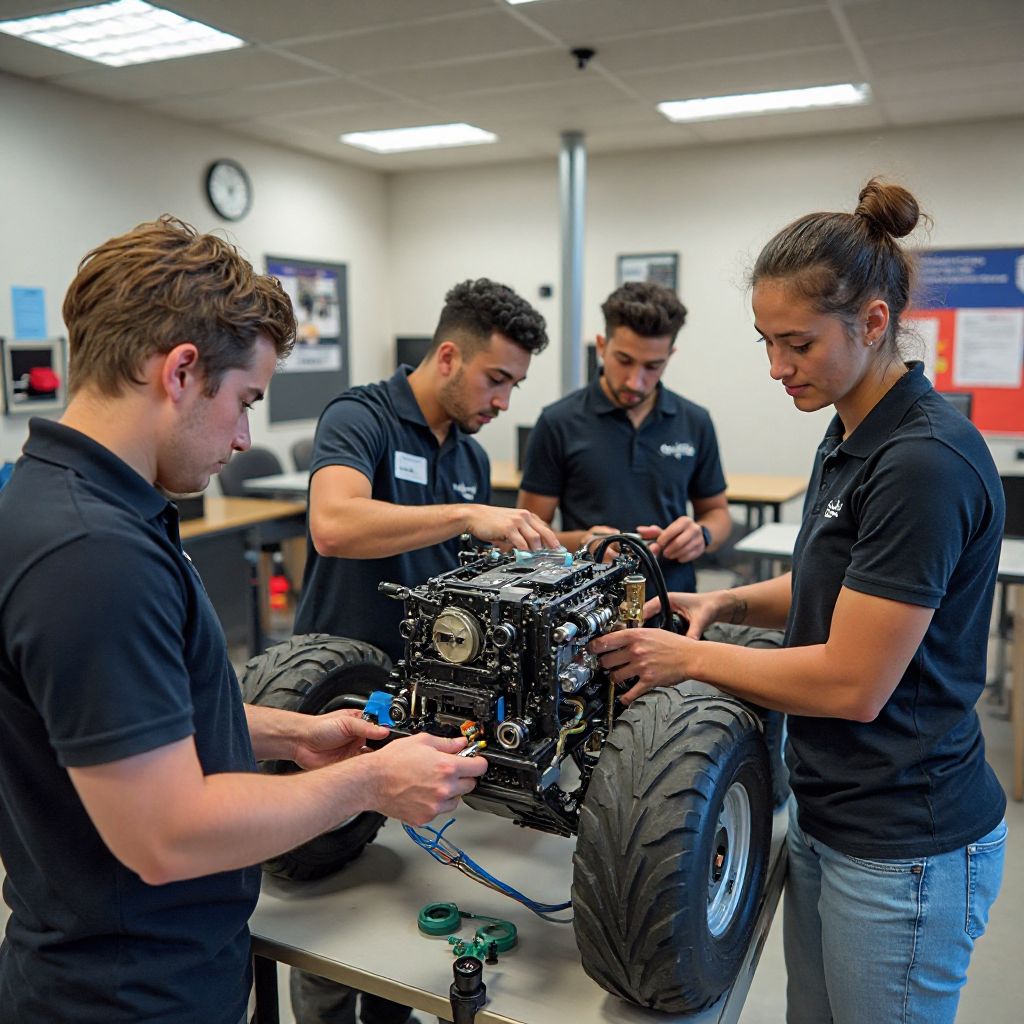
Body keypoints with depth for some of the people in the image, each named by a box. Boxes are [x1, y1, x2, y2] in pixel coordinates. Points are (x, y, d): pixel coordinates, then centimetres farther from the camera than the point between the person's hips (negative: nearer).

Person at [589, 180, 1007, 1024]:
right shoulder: (854, 434, 4)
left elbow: (852, 684, -24)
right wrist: (729, 602, 1)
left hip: (902, 850, -8)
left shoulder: (924, 462, -24)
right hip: (831, 819, 9)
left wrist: (691, 657, -15)